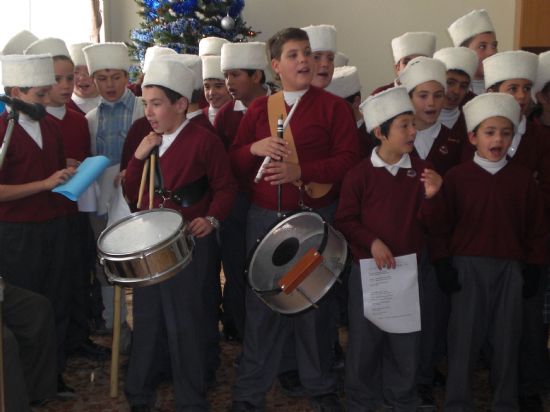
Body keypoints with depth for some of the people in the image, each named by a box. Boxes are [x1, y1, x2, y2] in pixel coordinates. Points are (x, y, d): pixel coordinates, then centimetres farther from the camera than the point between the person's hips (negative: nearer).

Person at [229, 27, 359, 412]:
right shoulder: (258, 108, 8)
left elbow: (349, 160, -9)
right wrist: (255, 149, -12)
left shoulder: (333, 106, -1)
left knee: (314, 301, 9)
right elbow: (235, 162, 9)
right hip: (264, 217, 2)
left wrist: (301, 171, -20)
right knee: (261, 302, 7)